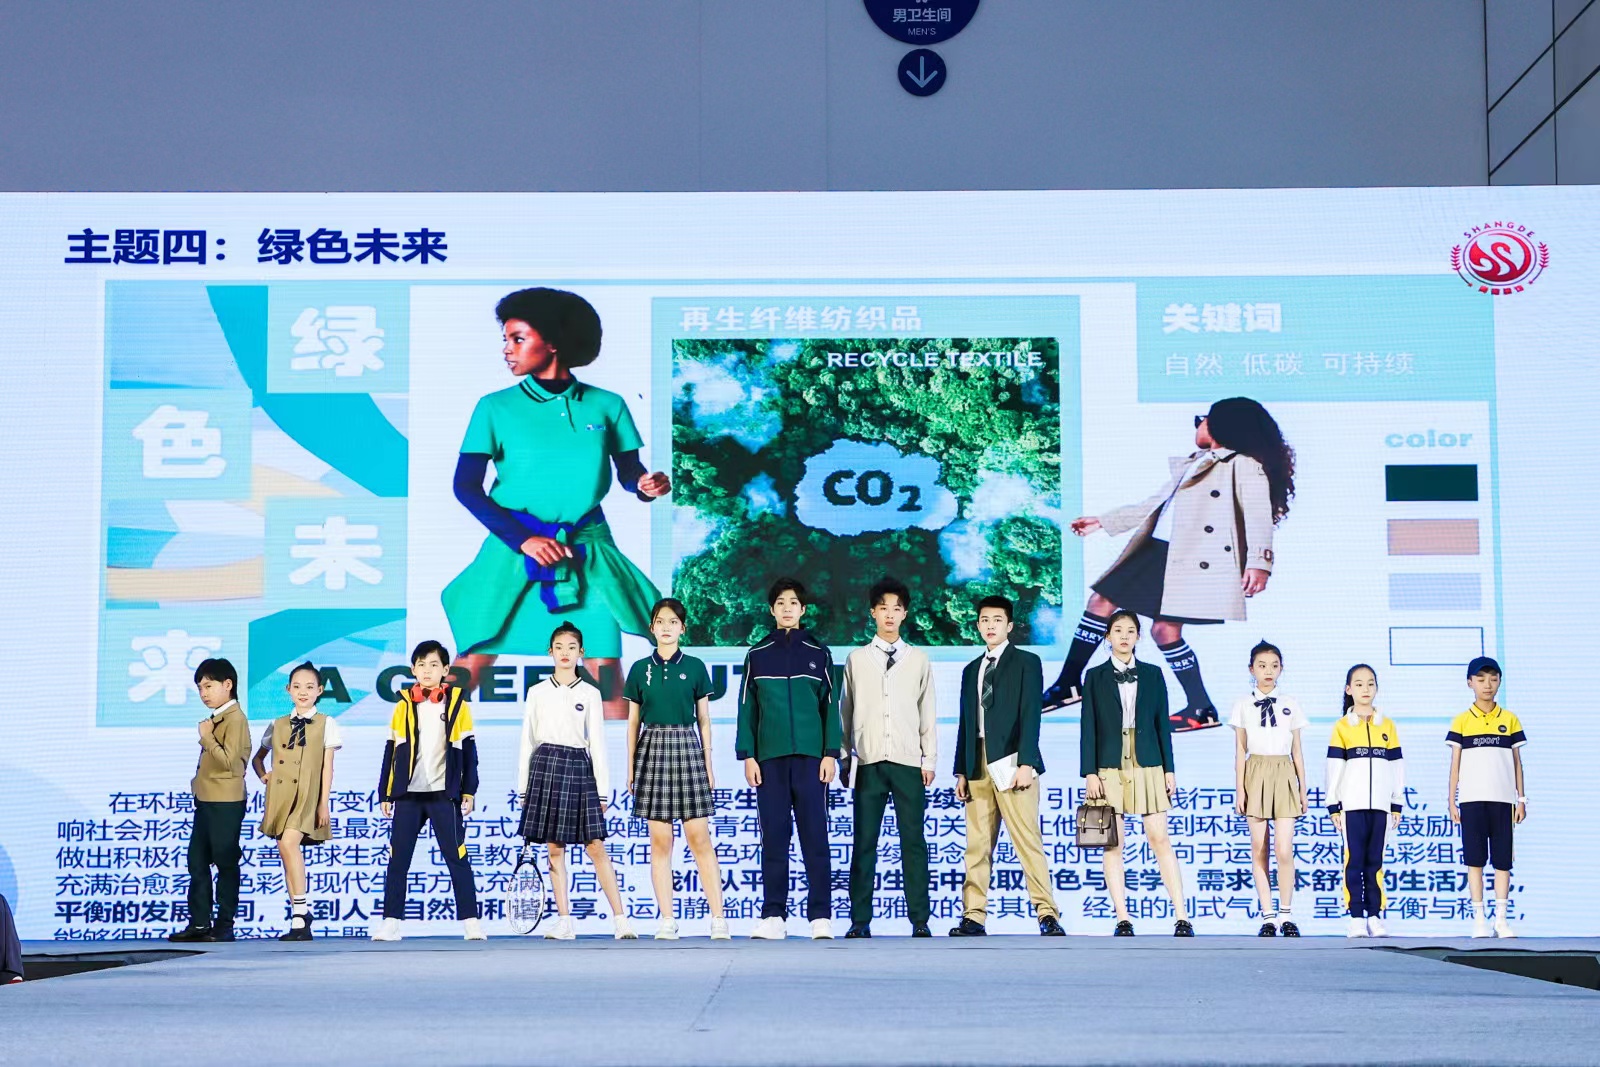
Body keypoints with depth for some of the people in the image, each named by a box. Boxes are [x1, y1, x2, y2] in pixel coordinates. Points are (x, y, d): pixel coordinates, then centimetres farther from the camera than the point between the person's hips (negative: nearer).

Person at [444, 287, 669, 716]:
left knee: (605, 671, -3)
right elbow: (466, 487, -5)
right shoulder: (496, 408, -1)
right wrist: (522, 539, -15)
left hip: (587, 548, 1)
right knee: (472, 665, -2)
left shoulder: (606, 405, 3)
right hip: (514, 547, -1)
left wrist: (648, 486, -16)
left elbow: (630, 473, 9)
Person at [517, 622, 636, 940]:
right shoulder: (537, 693, 9)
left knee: (595, 846, -7)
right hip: (545, 765, 2)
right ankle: (564, 922, 7)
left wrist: (603, 790, 0)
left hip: (579, 766, -2)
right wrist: (523, 786, 6)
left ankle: (620, 919, -7)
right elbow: (527, 741, 10)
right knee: (555, 849, 3)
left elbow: (598, 742, 4)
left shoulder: (590, 694, 6)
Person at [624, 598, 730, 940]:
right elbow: (633, 722, 10)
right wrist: (630, 767, 6)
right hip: (653, 748, 1)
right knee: (660, 841, 1)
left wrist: (709, 763, 2)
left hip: (686, 748, -1)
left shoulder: (695, 667, 5)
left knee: (700, 838, -6)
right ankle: (667, 920, 4)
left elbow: (704, 720, 7)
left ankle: (718, 917, -5)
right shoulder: (640, 669, 7)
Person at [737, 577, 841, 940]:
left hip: (810, 757, -1)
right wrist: (747, 755, 0)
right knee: (773, 837, 1)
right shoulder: (757, 655, 9)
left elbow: (830, 706, 7)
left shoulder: (818, 653, 8)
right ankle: (773, 916, 3)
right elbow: (747, 708, 8)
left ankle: (821, 916, 0)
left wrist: (831, 753, -1)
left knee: (815, 836, -2)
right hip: (770, 757, 1)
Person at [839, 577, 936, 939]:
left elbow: (928, 713, 9)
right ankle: (860, 920, 2)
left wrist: (929, 760, 3)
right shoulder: (856, 660, 10)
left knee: (913, 841, -1)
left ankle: (920, 919, 1)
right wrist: (845, 760, 5)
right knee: (864, 843, -1)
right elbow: (846, 713, 10)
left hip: (909, 762, 0)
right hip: (869, 761, 0)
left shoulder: (919, 660, 10)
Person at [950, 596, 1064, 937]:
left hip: (1011, 763, -5)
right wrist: (962, 771, 12)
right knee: (977, 845, 2)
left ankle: (1047, 915, -11)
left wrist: (1026, 764, -15)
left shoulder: (1026, 662, 4)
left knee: (1028, 841, -10)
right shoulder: (971, 670, 20)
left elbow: (1030, 715, -6)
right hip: (978, 765, 5)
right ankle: (974, 917, 2)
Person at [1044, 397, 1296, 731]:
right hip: (1157, 550, 9)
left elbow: (1258, 515, -16)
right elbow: (1156, 505, 31)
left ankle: (1202, 709, 0)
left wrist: (1258, 561, -33)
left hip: (1193, 558, -9)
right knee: (1100, 602, 9)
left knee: (1165, 628, -15)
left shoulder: (1245, 466, -4)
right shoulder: (1196, 463, 23)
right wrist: (1103, 521, 34)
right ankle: (1068, 685, 17)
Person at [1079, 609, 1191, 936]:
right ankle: (1123, 919, 2)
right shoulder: (1095, 676, 5)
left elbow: (1162, 723, 8)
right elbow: (1088, 727, 2)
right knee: (1112, 843, -1)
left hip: (1147, 765, 0)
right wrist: (1089, 772, -5)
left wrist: (1169, 769, 3)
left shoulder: (1152, 674, 9)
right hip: (1109, 767, 0)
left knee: (1160, 838, -5)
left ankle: (1182, 917, -5)